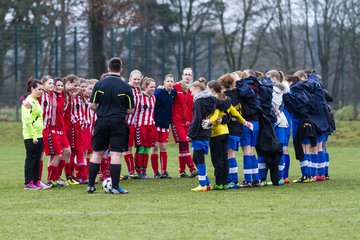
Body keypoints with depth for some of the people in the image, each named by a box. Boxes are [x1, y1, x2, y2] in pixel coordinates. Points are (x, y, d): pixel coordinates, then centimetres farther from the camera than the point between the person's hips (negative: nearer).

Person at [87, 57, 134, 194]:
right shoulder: (126, 87, -4)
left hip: (101, 121, 2)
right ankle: (115, 187, -5)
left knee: (97, 153, 10)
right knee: (116, 154, -2)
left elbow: (92, 105, 0)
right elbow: (130, 110, -1)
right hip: (118, 123, -2)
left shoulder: (99, 85, -1)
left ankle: (91, 185, 12)